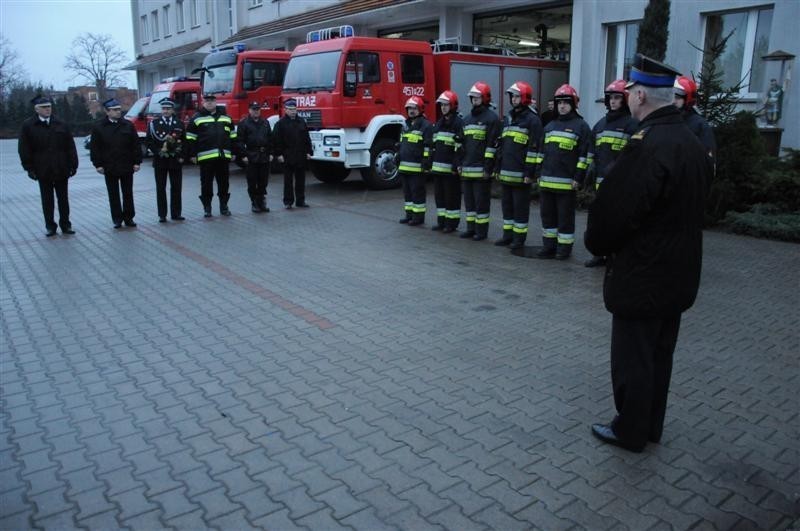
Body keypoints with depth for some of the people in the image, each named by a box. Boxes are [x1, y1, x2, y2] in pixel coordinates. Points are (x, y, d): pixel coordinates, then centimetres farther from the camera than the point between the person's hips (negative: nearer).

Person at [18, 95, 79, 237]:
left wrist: (73, 165, -2)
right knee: (47, 200, 6)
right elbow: (24, 150, 1)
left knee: (63, 199, 7)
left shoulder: (61, 125, 5)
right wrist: (29, 168, -5)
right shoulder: (28, 126, 1)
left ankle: (65, 224, 15)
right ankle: (50, 226, 15)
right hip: (42, 171, -1)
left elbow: (70, 147, 4)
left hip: (61, 170, 1)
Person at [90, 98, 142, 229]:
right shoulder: (98, 127, 0)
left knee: (128, 193, 7)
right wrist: (98, 164, -6)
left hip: (127, 166, 1)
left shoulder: (128, 125, 3)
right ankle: (117, 219, 13)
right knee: (113, 195, 6)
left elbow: (135, 145, 3)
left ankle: (128, 218, 16)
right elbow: (94, 148, 0)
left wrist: (137, 162, -3)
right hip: (109, 168, -1)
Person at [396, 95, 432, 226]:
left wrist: (426, 162, -17)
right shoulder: (405, 125, 18)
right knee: (407, 190, 13)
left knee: (417, 191, -2)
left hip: (417, 166, -8)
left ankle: (419, 216, 5)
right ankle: (409, 214, 22)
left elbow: (428, 146, -12)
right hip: (404, 166, 8)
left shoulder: (426, 125, -6)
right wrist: (398, 159, 20)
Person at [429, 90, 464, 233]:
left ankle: (452, 223, 6)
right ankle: (441, 221, 21)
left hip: (450, 168, -8)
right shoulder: (438, 123, 17)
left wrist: (457, 165, -21)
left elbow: (460, 147, -15)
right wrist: (431, 163, 15)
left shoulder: (458, 123, -7)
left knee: (452, 196, -1)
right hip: (438, 167, 8)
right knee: (439, 194, 12)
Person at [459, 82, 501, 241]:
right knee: (469, 199, 11)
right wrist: (460, 164, 14)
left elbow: (492, 144, -12)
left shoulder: (491, 117, -6)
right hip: (467, 168, 7)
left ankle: (481, 230, 6)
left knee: (481, 200, -1)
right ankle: (471, 228, 20)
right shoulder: (467, 119, 17)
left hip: (481, 169, -7)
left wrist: (488, 167, -17)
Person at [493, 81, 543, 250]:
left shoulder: (532, 120, -7)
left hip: (521, 174, -7)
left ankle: (519, 238, 8)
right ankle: (508, 235, 23)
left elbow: (534, 148, -13)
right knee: (507, 204, 13)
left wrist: (530, 172, -17)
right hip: (506, 172, 8)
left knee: (520, 206, 0)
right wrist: (498, 168, 16)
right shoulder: (508, 118, 16)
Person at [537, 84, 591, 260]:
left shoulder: (581, 126, -2)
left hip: (566, 182, -6)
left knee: (565, 217, 1)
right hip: (546, 181, 6)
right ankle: (549, 246, 21)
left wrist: (578, 178, -13)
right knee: (547, 214, 11)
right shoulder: (550, 126, 17)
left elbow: (585, 155, -7)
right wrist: (539, 173, 14)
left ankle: (564, 248, 11)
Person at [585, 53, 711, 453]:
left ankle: (630, 431, 22)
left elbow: (613, 210, -25)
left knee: (633, 358, 7)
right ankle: (651, 425, 34)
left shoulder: (646, 145, -23)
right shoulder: (691, 142, 7)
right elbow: (690, 207, 12)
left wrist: (597, 244, -4)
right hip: (678, 272, 9)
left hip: (642, 276, -9)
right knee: (659, 353, 19)